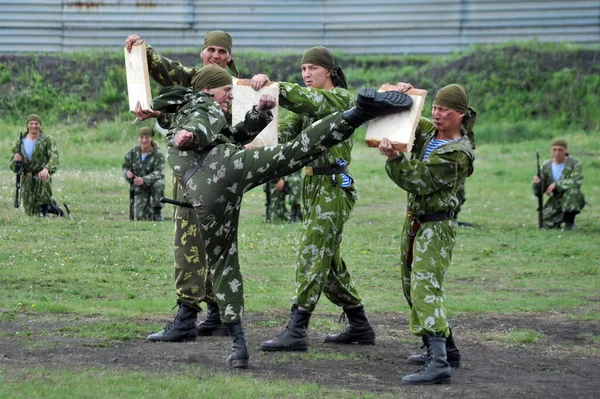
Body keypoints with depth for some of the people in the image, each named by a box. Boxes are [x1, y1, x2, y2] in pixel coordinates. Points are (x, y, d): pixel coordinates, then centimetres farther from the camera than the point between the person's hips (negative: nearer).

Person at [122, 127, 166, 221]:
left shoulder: (157, 154, -16)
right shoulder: (133, 152, -3)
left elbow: (159, 173, -26)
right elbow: (125, 167, 3)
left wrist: (144, 180, -43)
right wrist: (127, 173, -25)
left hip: (154, 183, -2)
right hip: (140, 188, 2)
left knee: (158, 184, -39)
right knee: (140, 216, -13)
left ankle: (157, 211, -16)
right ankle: (151, 213, 26)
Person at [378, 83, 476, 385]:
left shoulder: (458, 155, -18)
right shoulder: (427, 132, 5)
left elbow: (418, 182, -22)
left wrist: (394, 159, -32)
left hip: (436, 226, -10)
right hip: (415, 221, 10)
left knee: (426, 286, -22)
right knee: (412, 286, 17)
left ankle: (438, 363, -33)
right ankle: (446, 349, 28)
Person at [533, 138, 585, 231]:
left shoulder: (575, 163, -15)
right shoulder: (546, 166, -4)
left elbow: (577, 181, -32)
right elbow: (538, 192, -2)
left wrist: (556, 184, -34)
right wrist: (537, 184, -26)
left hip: (573, 201, -3)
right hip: (556, 201, 3)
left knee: (572, 190, -35)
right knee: (548, 225, -14)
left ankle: (570, 222, -16)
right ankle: (560, 219, 23)